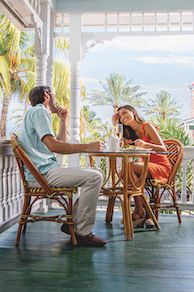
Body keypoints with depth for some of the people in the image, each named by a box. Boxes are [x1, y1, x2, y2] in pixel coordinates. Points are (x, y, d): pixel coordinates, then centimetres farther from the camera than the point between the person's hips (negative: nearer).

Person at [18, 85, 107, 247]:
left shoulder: (39, 113, 27)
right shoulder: (39, 111, -6)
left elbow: (62, 144, 24)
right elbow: (53, 145, -22)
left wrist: (63, 120, 19)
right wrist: (88, 147, -18)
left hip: (44, 170, 10)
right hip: (42, 172, -10)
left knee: (93, 176, 14)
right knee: (94, 176, -20)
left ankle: (73, 222, 10)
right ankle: (83, 232, -15)